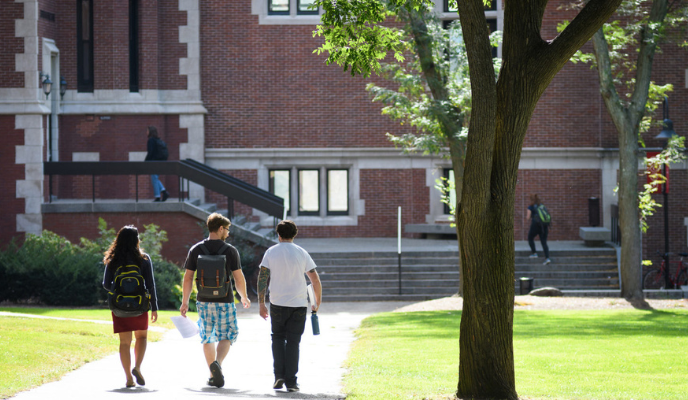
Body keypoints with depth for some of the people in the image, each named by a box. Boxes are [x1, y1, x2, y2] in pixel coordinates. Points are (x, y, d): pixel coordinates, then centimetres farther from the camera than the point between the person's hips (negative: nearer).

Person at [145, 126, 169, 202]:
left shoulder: (151, 140, -12)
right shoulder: (158, 140, 13)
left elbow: (150, 152, -18)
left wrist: (146, 161, -13)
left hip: (153, 161, -8)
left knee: (154, 179, -3)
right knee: (156, 179, 17)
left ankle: (157, 197, -4)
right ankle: (164, 192, 2)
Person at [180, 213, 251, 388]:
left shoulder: (196, 250, 1)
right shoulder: (230, 250, -6)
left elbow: (188, 277, 1)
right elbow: (239, 278, -3)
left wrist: (185, 302, 8)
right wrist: (244, 297, 13)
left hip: (204, 301, 3)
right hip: (224, 301, -2)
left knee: (207, 337, 12)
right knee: (227, 335, 9)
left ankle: (213, 376, 10)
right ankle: (217, 363, -16)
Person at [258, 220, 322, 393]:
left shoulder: (271, 252, 0)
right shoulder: (302, 253, 1)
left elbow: (262, 278, -5)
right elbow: (316, 281, 1)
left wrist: (261, 304, 0)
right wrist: (317, 303, 14)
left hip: (278, 304, 0)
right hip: (299, 305, 0)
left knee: (278, 338, 17)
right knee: (293, 342, 5)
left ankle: (279, 376, 3)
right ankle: (291, 382, -1)